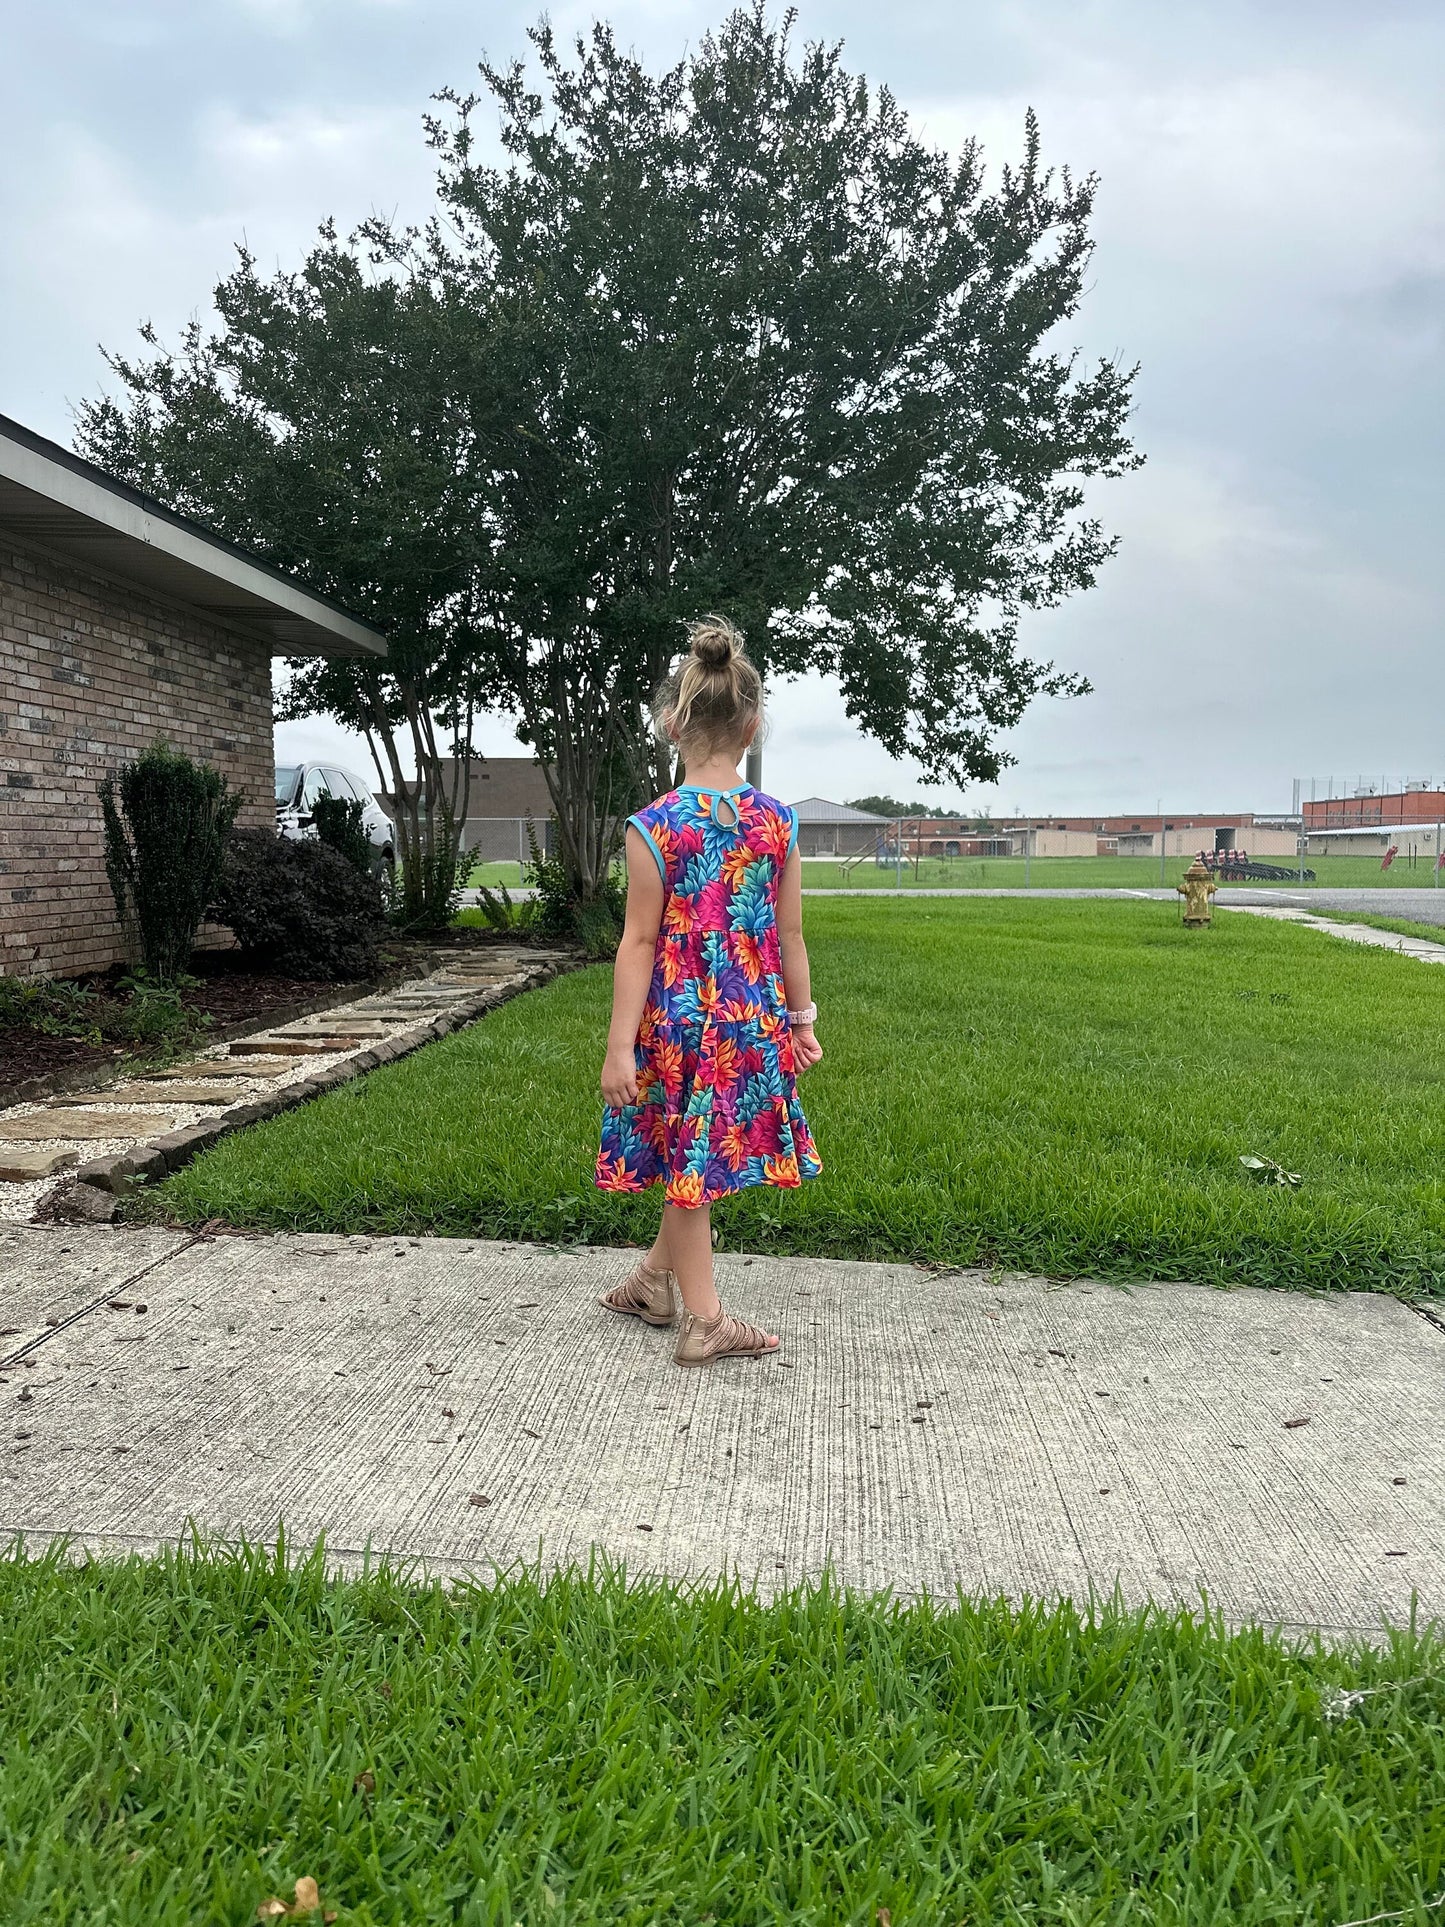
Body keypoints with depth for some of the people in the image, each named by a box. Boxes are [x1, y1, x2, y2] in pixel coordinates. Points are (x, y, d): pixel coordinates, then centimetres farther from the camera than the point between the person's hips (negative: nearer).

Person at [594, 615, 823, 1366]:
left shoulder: (654, 826, -12)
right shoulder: (776, 822, -2)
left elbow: (639, 943, -12)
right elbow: (789, 936, 3)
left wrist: (620, 1045, -8)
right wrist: (802, 1019, 13)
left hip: (678, 1018, -3)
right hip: (752, 1020, 3)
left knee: (690, 1160, 11)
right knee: (697, 1157, 19)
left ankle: (704, 1318, 22)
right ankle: (655, 1278, 37)